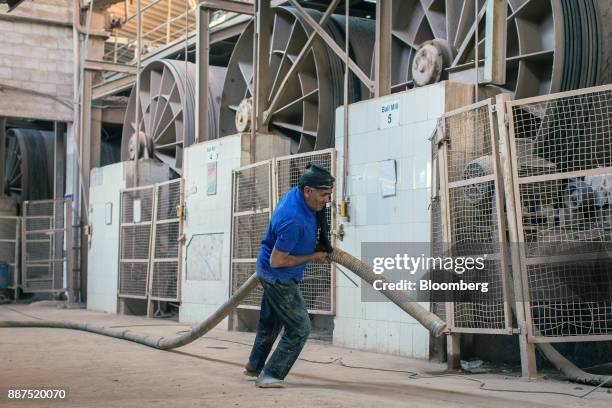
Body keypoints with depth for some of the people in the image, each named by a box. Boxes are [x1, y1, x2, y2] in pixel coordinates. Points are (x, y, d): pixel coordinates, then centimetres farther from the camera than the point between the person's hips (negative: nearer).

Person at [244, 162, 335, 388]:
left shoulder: (294, 192, -8)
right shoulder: (294, 220, -35)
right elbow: (277, 261, -28)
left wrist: (317, 246, 9)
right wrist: (313, 257, -18)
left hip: (269, 274, 10)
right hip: (280, 278, -10)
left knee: (271, 322, 26)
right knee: (299, 328, -4)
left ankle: (255, 366, 43)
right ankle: (270, 375, 3)